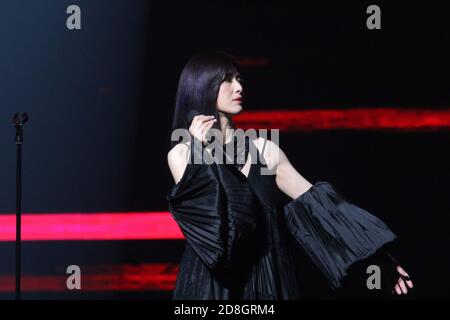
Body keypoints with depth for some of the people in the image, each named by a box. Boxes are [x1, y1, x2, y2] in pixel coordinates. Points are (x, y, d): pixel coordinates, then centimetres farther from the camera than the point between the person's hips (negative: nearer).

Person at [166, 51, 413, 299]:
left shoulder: (263, 149, 4)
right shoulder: (181, 155, -2)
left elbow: (317, 203, 3)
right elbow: (199, 213, -14)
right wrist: (204, 152, -17)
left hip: (268, 281, 3)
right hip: (211, 284, -2)